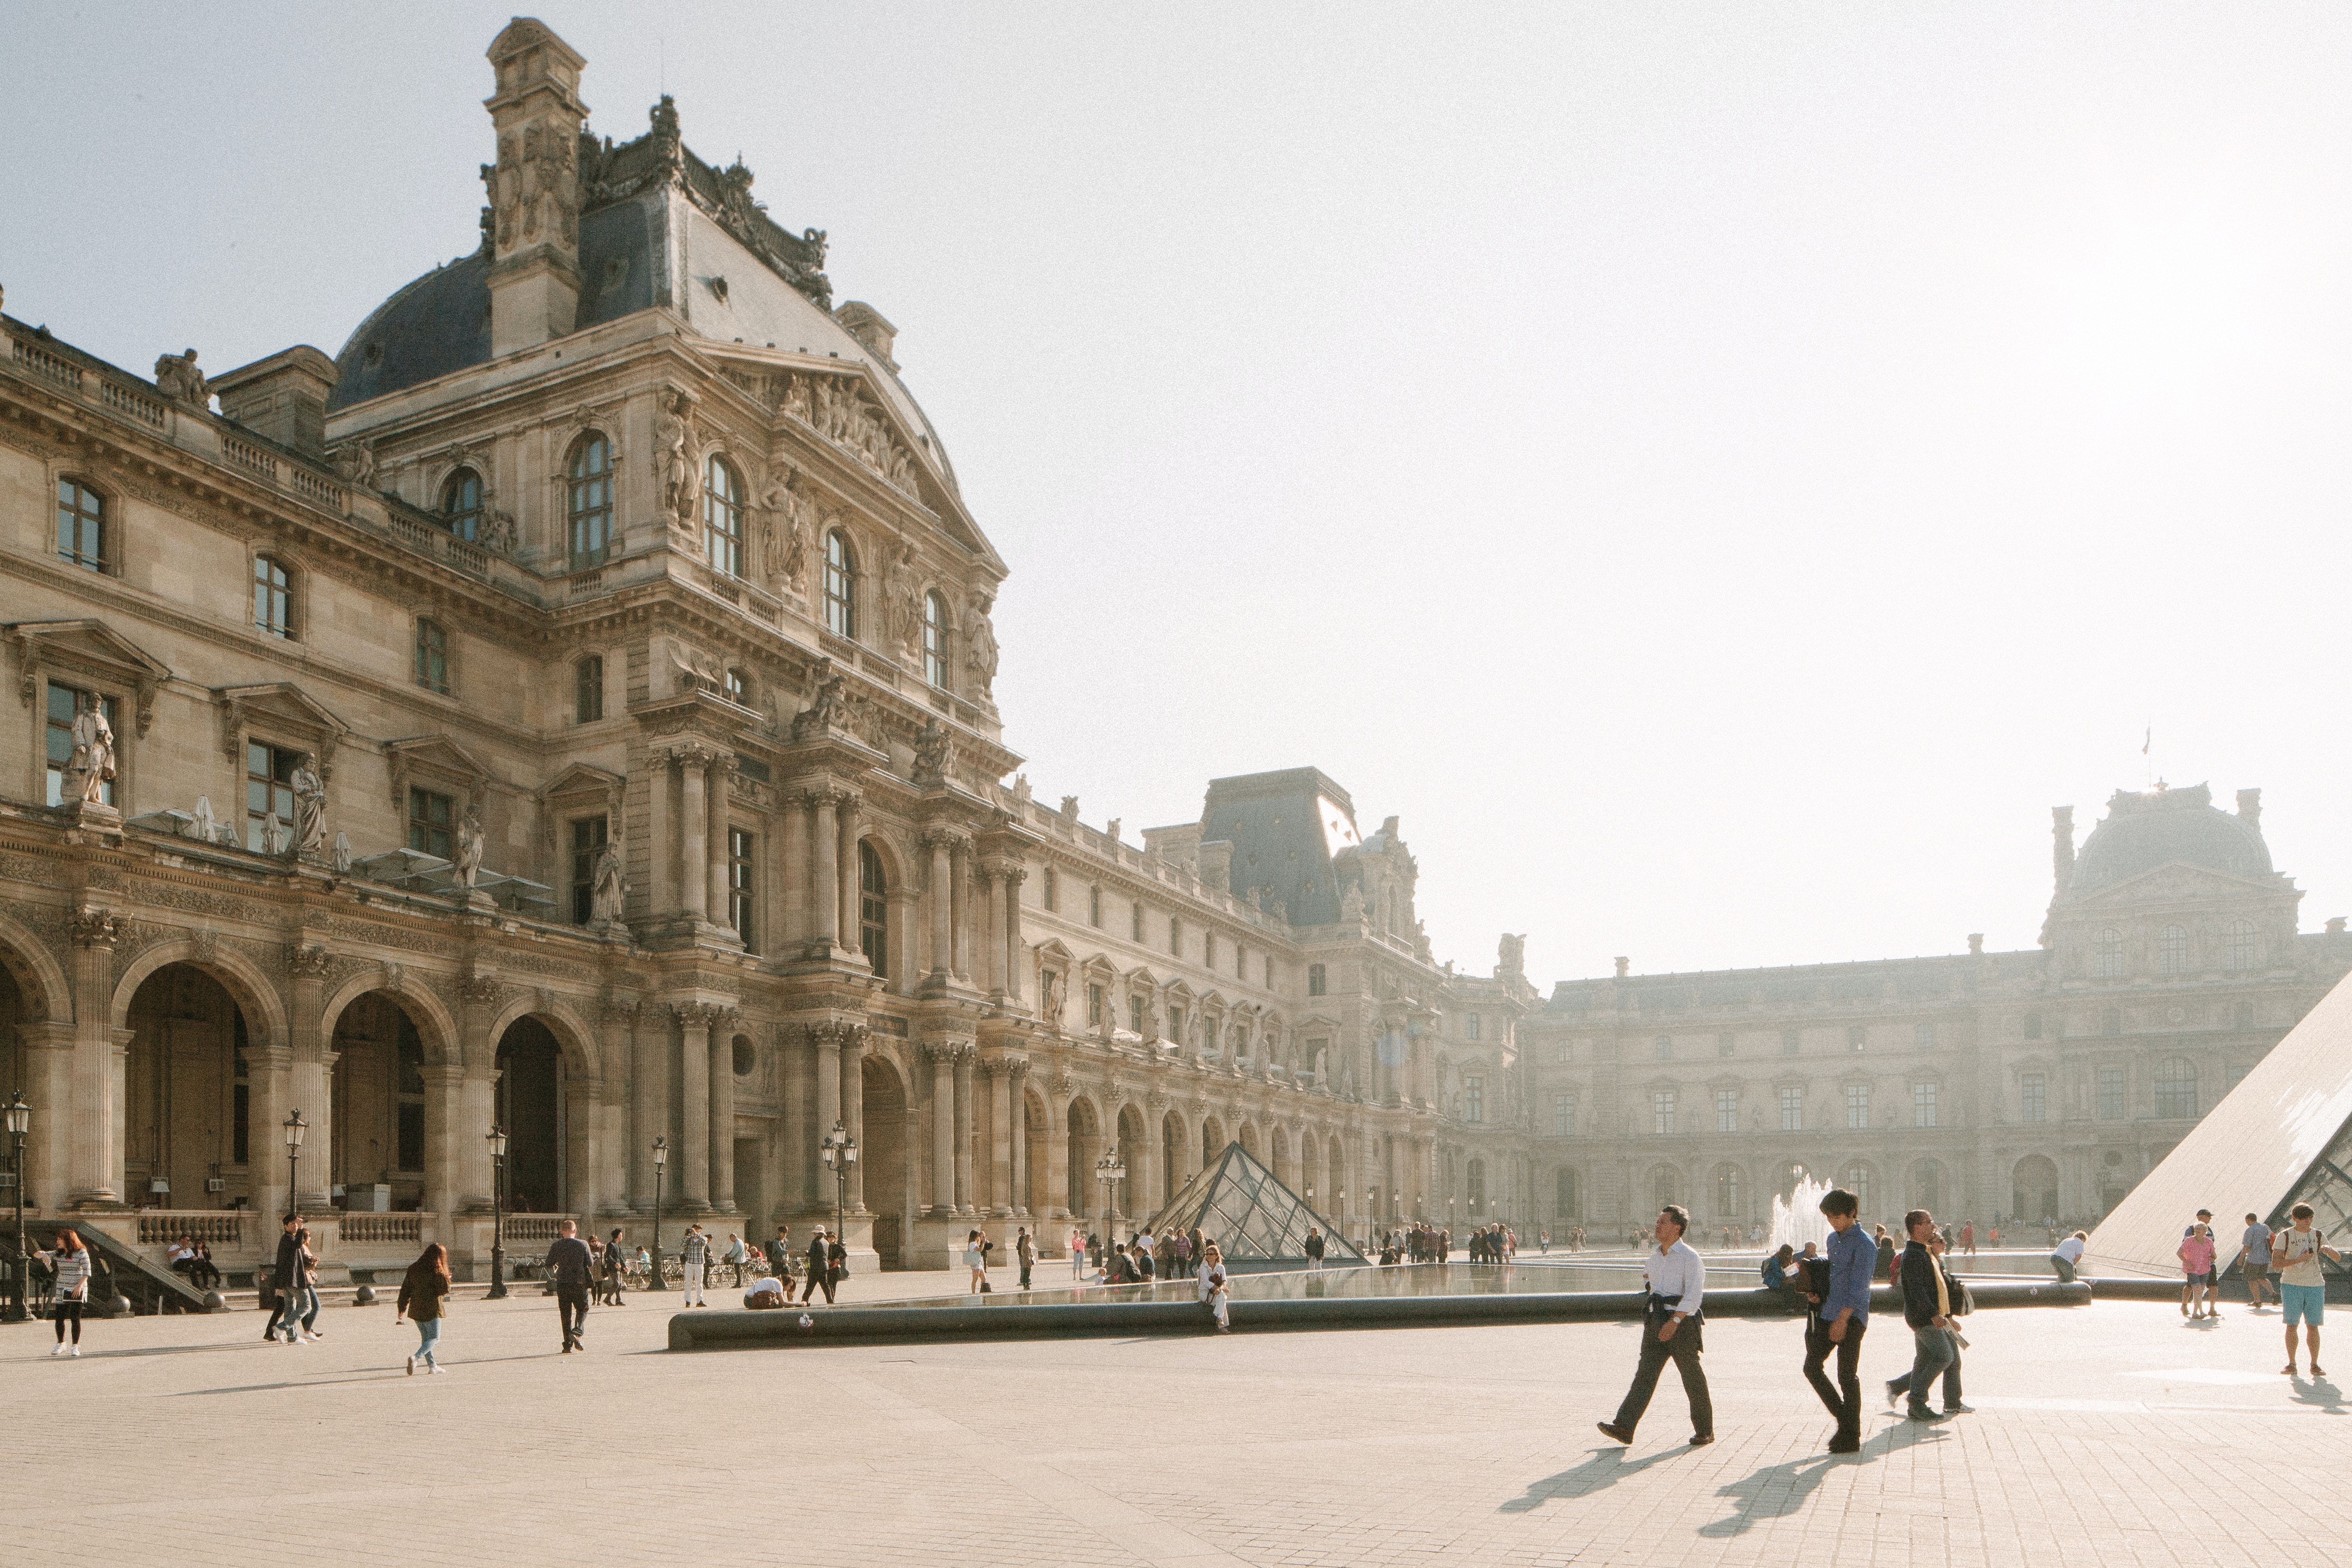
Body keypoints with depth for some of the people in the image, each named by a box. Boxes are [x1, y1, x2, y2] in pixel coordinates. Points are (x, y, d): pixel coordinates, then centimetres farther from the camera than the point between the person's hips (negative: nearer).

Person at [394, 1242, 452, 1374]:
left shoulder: (413, 1269, 5)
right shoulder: (436, 1271, -13)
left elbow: (405, 1290, 8)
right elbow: (445, 1290, -12)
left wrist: (402, 1308, 14)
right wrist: (446, 1279, 7)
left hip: (416, 1310, 6)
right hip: (432, 1310, -6)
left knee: (426, 1337, 18)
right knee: (434, 1339, 1)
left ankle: (432, 1365, 20)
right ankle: (416, 1358, -20)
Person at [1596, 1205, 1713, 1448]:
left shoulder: (1689, 1258, -11)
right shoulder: (1655, 1258, 13)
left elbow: (1694, 1295, -20)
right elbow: (1647, 1275, 37)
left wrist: (1674, 1321, -26)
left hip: (1682, 1323, -6)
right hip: (1656, 1322, 6)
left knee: (1692, 1378, 4)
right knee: (1645, 1373, -3)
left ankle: (1705, 1431, 19)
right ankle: (1624, 1427, -11)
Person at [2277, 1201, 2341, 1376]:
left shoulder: (2318, 1236, 8)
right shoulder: (2285, 1236, -1)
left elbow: (2339, 1259, 7)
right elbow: (2276, 1262, -8)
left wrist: (2329, 1250, -15)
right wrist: (2299, 1260, -22)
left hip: (2316, 1286, 2)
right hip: (2291, 1285, -2)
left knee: (2313, 1327, 1)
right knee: (2292, 1325, -1)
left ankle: (2315, 1365, 7)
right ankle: (2291, 1364, 5)